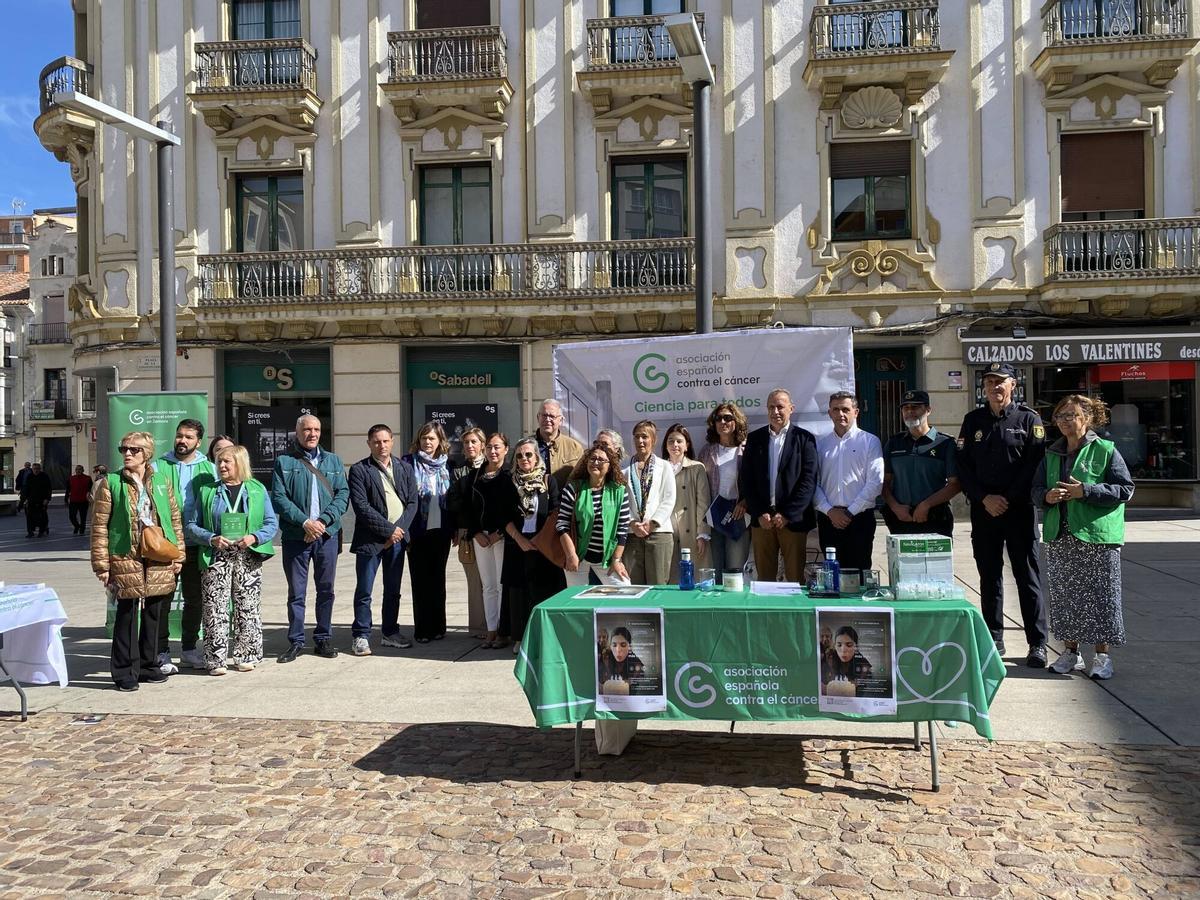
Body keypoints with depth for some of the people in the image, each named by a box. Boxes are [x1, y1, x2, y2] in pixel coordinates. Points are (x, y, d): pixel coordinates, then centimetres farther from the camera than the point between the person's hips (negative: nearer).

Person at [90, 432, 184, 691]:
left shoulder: (163, 480, 9)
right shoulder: (111, 483, 0)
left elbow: (175, 518, 12)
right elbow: (99, 525, -2)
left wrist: (178, 553, 7)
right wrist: (102, 564, -6)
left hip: (159, 559, 3)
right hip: (125, 559, -3)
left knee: (153, 614, 11)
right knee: (126, 615, 1)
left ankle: (148, 666, 24)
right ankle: (125, 672, 12)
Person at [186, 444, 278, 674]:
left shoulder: (257, 489, 7)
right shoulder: (206, 490, 8)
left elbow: (272, 523, 7)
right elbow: (191, 525, 6)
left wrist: (255, 537, -12)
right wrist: (212, 539, -11)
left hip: (248, 558, 0)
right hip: (216, 558, 0)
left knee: (248, 609, 4)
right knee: (215, 611, -4)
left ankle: (246, 656, 14)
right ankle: (216, 660, 3)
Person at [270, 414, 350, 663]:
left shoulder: (333, 461, 11)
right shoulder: (284, 461, 3)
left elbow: (343, 494, 3)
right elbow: (278, 497, -5)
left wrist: (323, 521, -12)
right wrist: (304, 522, -16)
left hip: (327, 535, 2)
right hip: (295, 536, -2)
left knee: (326, 589, 8)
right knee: (296, 591, 5)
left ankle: (324, 638, 19)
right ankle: (296, 641, 14)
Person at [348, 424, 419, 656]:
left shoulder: (405, 469, 11)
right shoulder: (359, 470, -3)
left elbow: (412, 502, 6)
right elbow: (361, 506, -11)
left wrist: (400, 529, -8)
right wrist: (389, 529, -13)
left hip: (398, 537, 4)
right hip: (370, 539, -4)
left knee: (393, 590, 12)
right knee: (364, 591, 0)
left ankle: (390, 632, 22)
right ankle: (361, 636, 9)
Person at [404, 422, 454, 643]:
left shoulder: (447, 464, 8)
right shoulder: (409, 462, -1)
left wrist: (455, 528, 5)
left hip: (441, 531, 2)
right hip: (418, 532, -2)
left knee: (438, 578, 9)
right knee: (420, 580, 3)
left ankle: (438, 626, 18)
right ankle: (422, 629, 10)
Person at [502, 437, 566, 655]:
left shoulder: (549, 480, 1)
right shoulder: (510, 482, 6)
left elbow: (554, 513, -2)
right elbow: (505, 516, 4)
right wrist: (519, 539, -8)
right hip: (517, 544, 2)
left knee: (543, 590, -3)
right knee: (519, 590, 4)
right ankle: (520, 637, 13)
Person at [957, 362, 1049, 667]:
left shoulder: (1028, 419, 1)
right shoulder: (973, 420, 9)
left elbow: (1035, 464, -6)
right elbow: (962, 465, 4)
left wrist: (1008, 499, -12)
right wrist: (985, 498, -8)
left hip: (1020, 510, -3)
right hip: (983, 511, 3)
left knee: (1028, 576, 0)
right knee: (989, 577, 9)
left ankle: (1038, 644, 6)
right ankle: (993, 640, 18)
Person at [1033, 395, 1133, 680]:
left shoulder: (1106, 451, -2)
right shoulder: (1052, 455, 13)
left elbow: (1125, 489, -7)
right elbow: (1036, 490, 14)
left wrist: (1085, 492, -16)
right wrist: (1048, 496, -9)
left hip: (1097, 537, -5)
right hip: (1059, 538, 5)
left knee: (1100, 596, 1)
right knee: (1064, 596, 9)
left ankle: (1102, 655, 11)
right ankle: (1071, 651, 20)